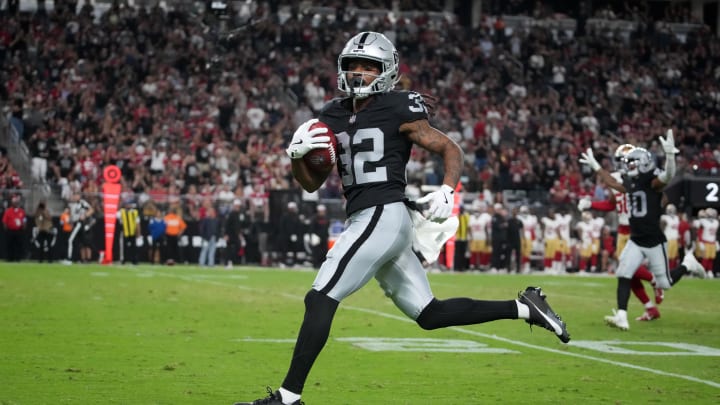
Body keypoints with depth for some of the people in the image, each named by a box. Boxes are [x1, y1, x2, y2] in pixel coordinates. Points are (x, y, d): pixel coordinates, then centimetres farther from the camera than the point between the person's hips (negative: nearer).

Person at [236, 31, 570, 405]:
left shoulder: (399, 112, -4)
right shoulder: (333, 116, 15)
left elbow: (450, 149, 3)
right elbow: (312, 183, 19)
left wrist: (447, 190, -15)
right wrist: (296, 155, -1)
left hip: (383, 216, -8)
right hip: (366, 221, 8)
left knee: (320, 299, -12)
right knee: (430, 314, 13)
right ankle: (523, 308, 22)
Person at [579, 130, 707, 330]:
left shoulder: (653, 183, -14)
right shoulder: (630, 184, 8)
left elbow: (668, 175, -35)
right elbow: (612, 182, 28)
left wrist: (669, 154, -51)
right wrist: (594, 165, 33)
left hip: (654, 242, -6)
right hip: (635, 241, 6)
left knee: (664, 283, 6)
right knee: (623, 276, -10)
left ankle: (687, 264, 33)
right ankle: (621, 316, -12)